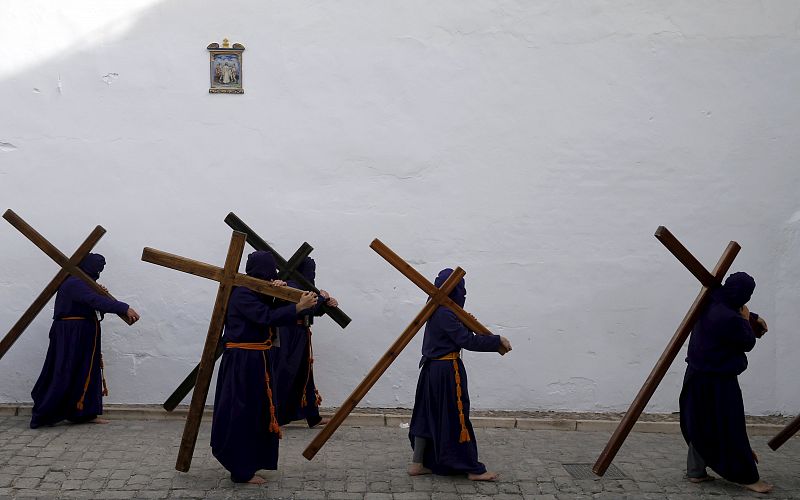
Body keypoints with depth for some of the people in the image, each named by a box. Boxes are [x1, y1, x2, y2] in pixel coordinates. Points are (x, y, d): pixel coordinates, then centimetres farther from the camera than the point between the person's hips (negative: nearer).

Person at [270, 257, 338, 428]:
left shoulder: (301, 287, 12)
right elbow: (303, 309, -27)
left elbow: (315, 311, 13)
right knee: (284, 375, -7)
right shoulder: (291, 286, -17)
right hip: (289, 337, -10)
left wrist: (327, 303, -5)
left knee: (305, 375, 15)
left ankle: (313, 417, 24)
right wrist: (320, 297, -15)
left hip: (300, 336, 10)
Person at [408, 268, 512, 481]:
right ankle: (473, 469, 9)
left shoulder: (439, 311, 10)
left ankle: (417, 464, 19)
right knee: (455, 418, -1)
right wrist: (497, 341, -15)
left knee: (428, 416, 13)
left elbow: (459, 335, 14)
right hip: (446, 371, -10)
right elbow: (467, 340, -21)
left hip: (433, 369, 10)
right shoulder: (444, 313, -19)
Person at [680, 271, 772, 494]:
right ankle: (747, 477, 14)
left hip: (698, 376, 9)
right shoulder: (729, 319, -26)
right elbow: (748, 343, -8)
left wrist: (754, 317, 28)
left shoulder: (711, 305, 0)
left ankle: (696, 471, 25)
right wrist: (747, 320, 4)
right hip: (718, 382, -9)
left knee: (700, 425, 17)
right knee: (730, 429, 2)